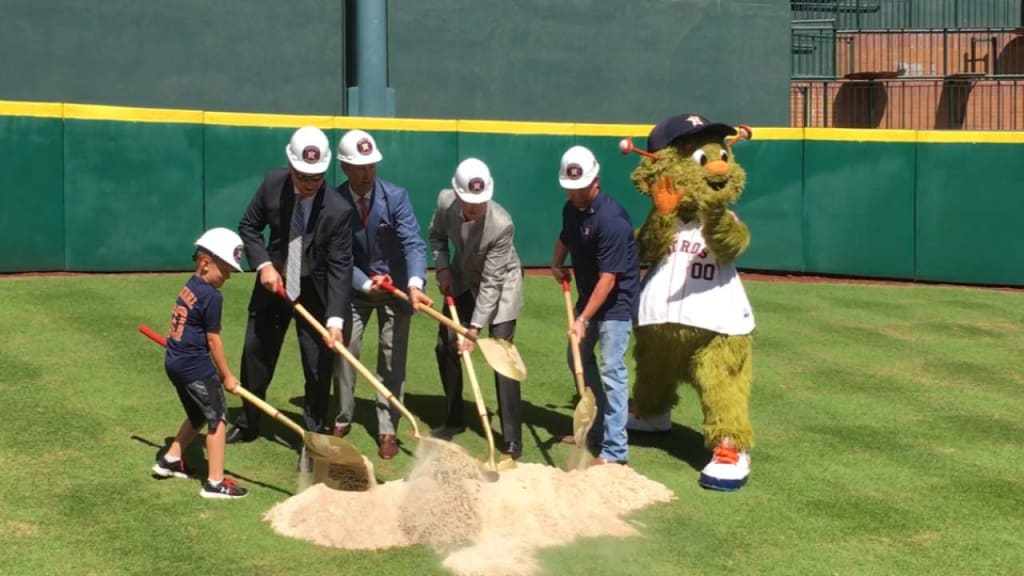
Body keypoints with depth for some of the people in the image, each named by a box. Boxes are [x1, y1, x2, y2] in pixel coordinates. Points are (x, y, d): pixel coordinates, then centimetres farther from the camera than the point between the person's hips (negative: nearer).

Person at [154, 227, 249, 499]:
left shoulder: (189, 287, 11)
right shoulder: (212, 296, -16)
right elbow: (213, 339, -12)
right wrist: (226, 375, -3)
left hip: (175, 361, 9)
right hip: (194, 365, -9)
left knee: (198, 415, 25)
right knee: (217, 418, -3)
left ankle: (170, 460, 34)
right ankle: (215, 482, -3)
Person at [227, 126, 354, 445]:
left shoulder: (339, 211, -25)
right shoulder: (273, 182, -14)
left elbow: (340, 267, -24)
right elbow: (249, 226, 0)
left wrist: (335, 319, -32)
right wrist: (263, 264, -16)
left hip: (314, 291, -4)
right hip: (274, 282, 4)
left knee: (319, 367, -1)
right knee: (255, 356, 15)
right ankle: (247, 424, 34)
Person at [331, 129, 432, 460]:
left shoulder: (396, 196, -20)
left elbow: (413, 243, -29)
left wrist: (415, 284, -46)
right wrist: (366, 284, -26)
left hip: (395, 287, -1)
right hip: (354, 287, 1)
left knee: (392, 359, 0)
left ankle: (387, 430, 9)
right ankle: (342, 420, 24)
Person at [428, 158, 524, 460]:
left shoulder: (502, 224, -37)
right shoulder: (445, 201, -23)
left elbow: (491, 283, -32)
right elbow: (437, 236, 2)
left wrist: (474, 329, -32)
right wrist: (443, 268, -13)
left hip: (501, 284, -5)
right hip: (462, 279, 6)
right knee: (445, 346, 8)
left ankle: (512, 440, -7)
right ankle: (454, 419, 28)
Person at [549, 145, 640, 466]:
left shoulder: (611, 219, -27)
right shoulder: (571, 209, -1)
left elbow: (608, 279, -29)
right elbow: (564, 238, 24)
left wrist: (583, 319, -31)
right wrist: (557, 264, 5)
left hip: (615, 301, -9)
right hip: (588, 296, 9)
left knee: (611, 369, -13)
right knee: (579, 359, 18)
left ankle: (614, 450, -10)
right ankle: (595, 430, 32)